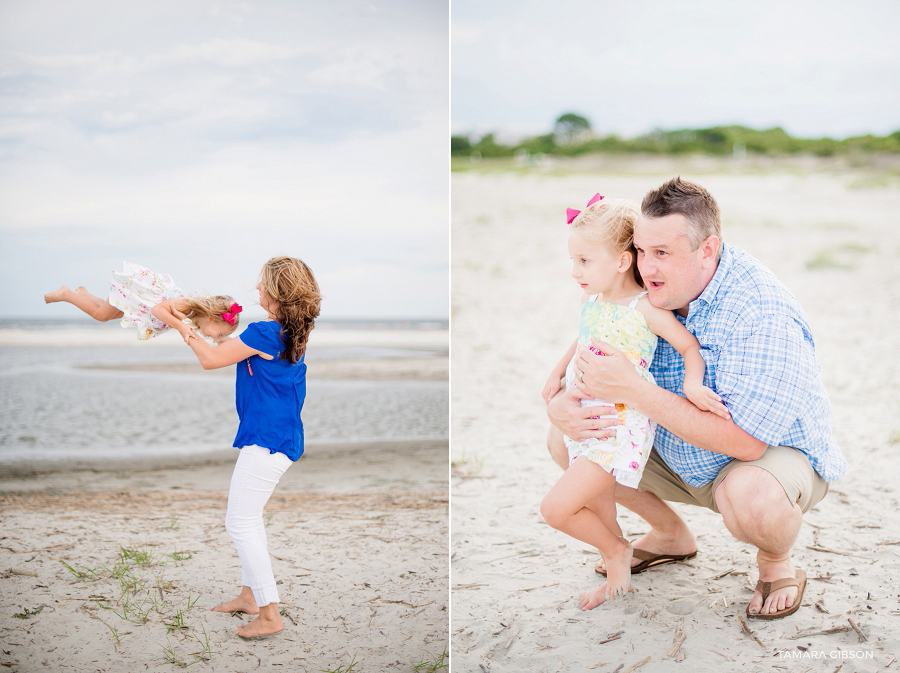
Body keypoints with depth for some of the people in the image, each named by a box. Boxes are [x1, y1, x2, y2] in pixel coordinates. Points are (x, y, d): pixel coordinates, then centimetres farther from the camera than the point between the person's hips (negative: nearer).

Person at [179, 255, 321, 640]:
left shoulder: (263, 334, -20)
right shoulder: (292, 333, 8)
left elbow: (210, 360, -13)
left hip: (267, 440, -10)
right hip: (279, 438, 10)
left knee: (240, 522, -6)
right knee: (249, 518, 21)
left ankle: (269, 615, -5)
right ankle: (249, 594, 32)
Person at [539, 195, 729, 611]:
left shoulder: (645, 309, -17)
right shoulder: (590, 300, 4)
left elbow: (690, 346, -8)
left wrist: (692, 383, -24)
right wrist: (559, 370, 19)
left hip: (621, 426, -8)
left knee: (556, 509, -12)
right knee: (595, 511, 18)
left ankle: (615, 549, 14)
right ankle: (617, 575, 39)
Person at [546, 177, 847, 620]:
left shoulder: (761, 313, -32)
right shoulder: (645, 293, -11)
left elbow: (746, 441, -37)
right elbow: (584, 372, 0)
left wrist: (634, 391, -39)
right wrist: (560, 405, -26)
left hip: (774, 450, -6)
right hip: (679, 459, 7)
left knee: (751, 497, -41)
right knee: (563, 440, -3)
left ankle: (776, 561, -1)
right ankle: (671, 535, 19)